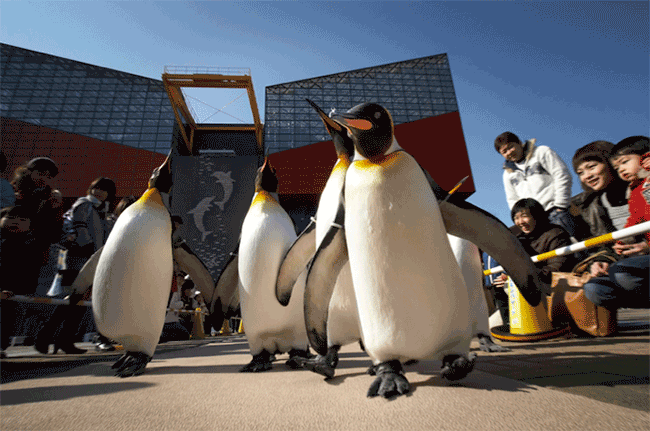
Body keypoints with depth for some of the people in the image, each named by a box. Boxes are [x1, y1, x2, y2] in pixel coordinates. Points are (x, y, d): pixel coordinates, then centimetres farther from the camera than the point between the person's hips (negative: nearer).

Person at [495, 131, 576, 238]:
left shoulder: (541, 152, 8)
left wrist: (560, 206, -8)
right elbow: (513, 200, 24)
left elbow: (562, 176, -1)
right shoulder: (508, 173, 22)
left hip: (554, 210, -3)